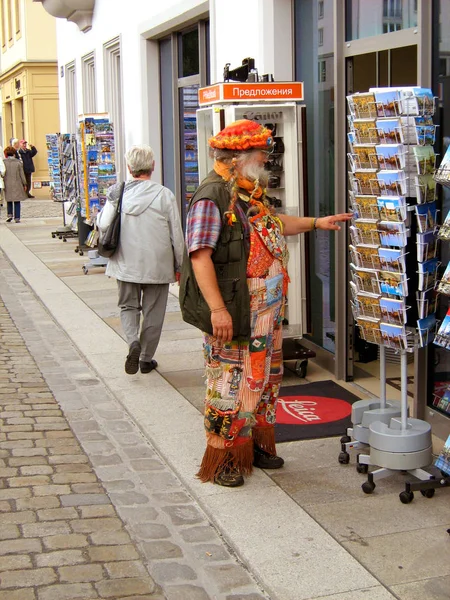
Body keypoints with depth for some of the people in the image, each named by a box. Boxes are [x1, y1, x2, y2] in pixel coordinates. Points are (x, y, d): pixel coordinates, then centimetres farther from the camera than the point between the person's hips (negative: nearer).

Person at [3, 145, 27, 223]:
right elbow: (22, 174, -2)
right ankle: (17, 218, 3)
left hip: (7, 185, 0)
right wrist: (24, 184, 7)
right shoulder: (18, 162, -4)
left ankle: (10, 214, 3)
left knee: (9, 201, 17)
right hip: (17, 185, 0)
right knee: (17, 202, 6)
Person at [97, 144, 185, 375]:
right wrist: (179, 264, 6)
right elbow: (176, 234, -6)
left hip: (126, 263, 1)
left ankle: (133, 341, -8)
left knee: (128, 306, 18)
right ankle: (146, 358, 19)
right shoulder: (164, 195, -10)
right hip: (157, 265, -1)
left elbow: (103, 226, -8)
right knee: (153, 312, 12)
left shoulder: (117, 193, -6)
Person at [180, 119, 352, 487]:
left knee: (264, 379, 18)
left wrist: (317, 223, 25)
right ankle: (222, 460, 12)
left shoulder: (251, 194, 12)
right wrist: (217, 309, -27)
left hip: (266, 313, 10)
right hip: (233, 315, -10)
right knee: (230, 384, -2)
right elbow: (200, 255, -23)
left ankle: (256, 445, 33)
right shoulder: (213, 197, -18)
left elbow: (273, 223, 32)